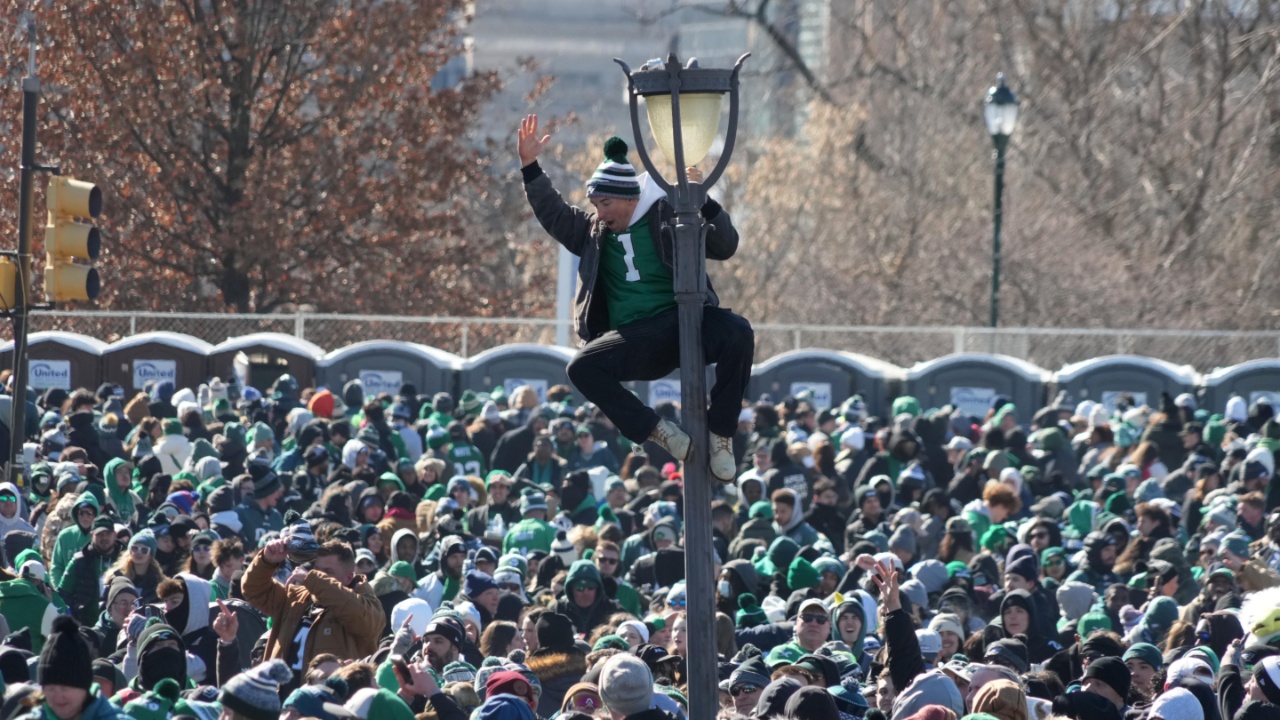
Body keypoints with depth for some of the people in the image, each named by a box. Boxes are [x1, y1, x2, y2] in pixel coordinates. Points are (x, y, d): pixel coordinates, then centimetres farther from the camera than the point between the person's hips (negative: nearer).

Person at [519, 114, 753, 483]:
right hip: (632, 340, 3)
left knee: (737, 333, -34)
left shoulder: (667, 218, 5)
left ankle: (721, 435, -21)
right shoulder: (595, 232, 18)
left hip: (682, 325, -3)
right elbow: (553, 214, 23)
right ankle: (658, 431, -16)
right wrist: (530, 166, 12)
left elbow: (725, 246, -1)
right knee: (582, 368, -27)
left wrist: (705, 202, -17)